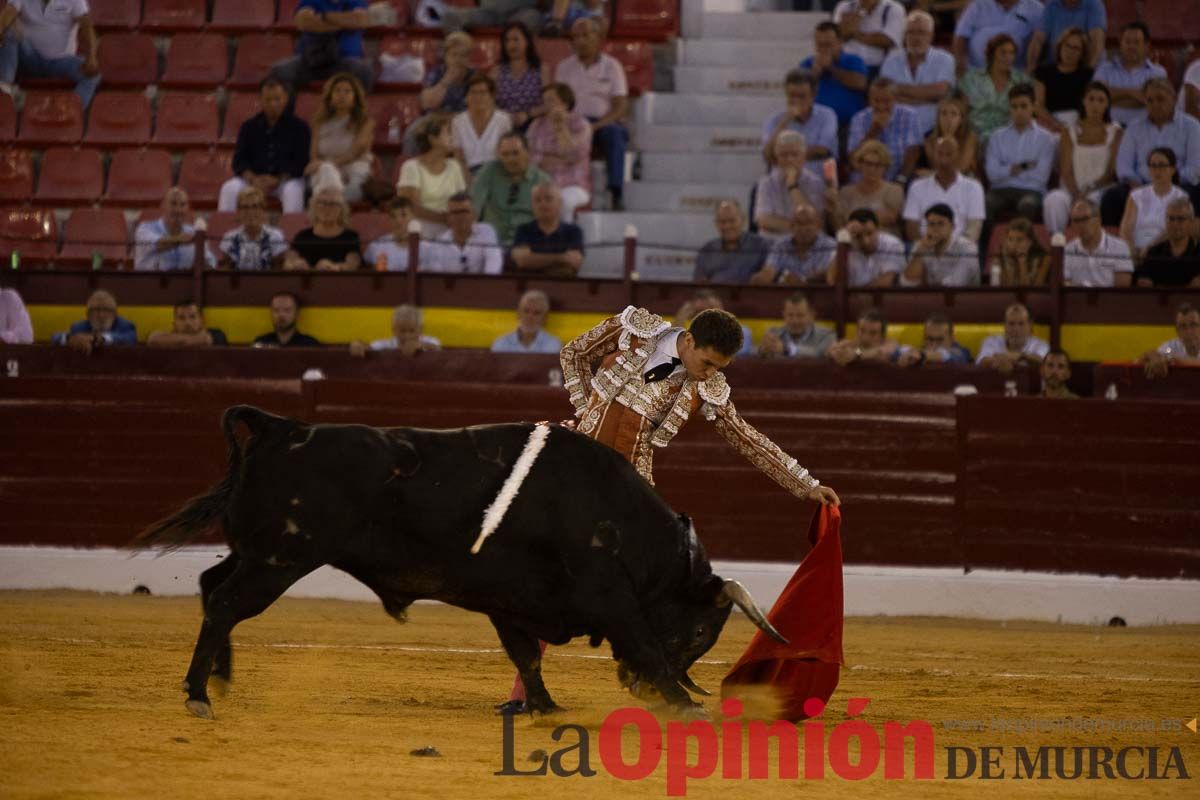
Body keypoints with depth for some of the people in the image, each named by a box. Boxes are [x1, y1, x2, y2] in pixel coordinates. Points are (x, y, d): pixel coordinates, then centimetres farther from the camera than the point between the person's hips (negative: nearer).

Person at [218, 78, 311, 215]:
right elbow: (239, 160, 4)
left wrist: (278, 180, -20)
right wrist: (252, 179, -17)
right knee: (229, 189, -25)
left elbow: (301, 162, -6)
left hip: (286, 178, -3)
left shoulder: (299, 126, 1)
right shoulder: (249, 126, 9)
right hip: (253, 177, 3)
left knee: (293, 190, -37)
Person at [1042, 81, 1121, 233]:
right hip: (1073, 189, 2)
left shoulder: (1115, 132, 10)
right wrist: (1076, 194, -16)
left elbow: (1112, 171, 2)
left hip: (1101, 189, -1)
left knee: (1092, 200, -39)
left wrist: (1089, 190, -14)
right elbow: (1066, 171, 4)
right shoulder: (1070, 132, 14)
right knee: (1053, 200, -33)